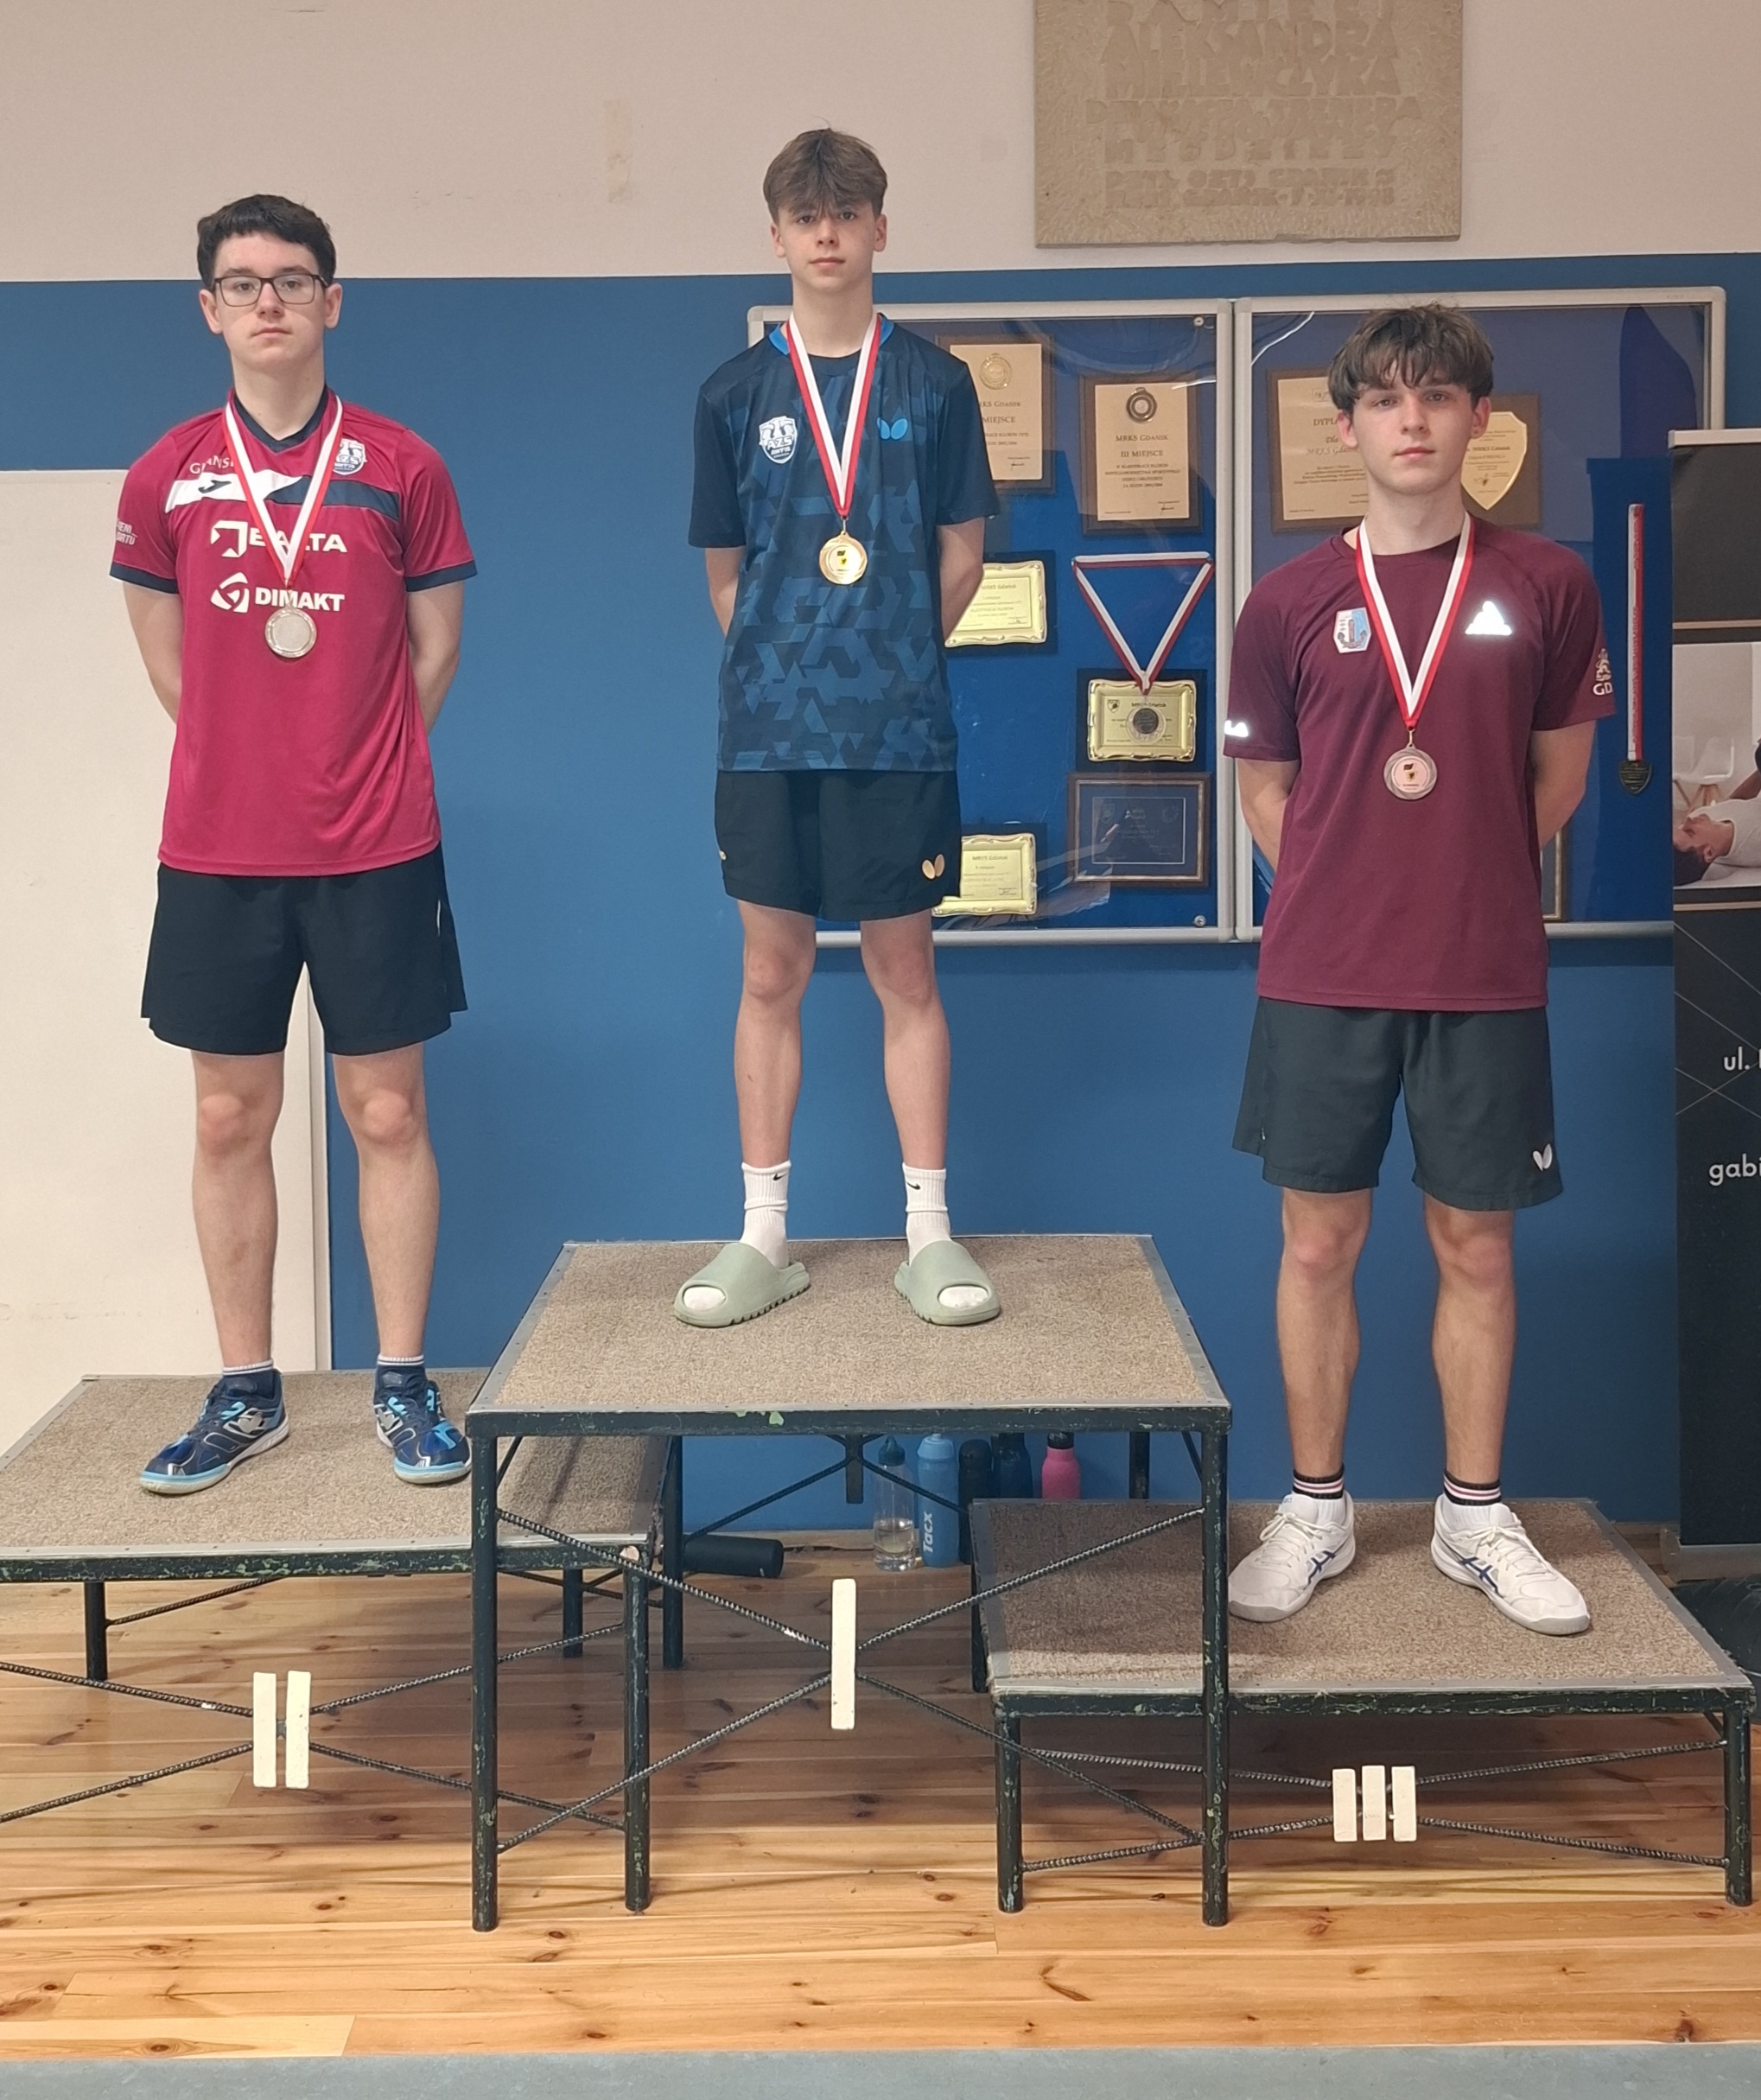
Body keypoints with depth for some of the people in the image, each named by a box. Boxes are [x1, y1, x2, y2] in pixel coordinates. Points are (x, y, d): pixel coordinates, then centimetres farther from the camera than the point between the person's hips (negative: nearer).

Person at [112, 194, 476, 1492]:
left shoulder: (400, 466, 1)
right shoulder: (167, 477, 5)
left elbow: (434, 648, 7)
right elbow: (168, 656, 13)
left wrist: (359, 768, 8)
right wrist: (256, 761, 10)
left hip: (374, 850, -2)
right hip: (215, 849, 2)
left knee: (389, 1115, 3)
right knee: (230, 1121, 7)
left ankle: (405, 1387, 15)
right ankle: (246, 1394, 19)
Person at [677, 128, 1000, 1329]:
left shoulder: (934, 385, 4)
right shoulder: (736, 394, 6)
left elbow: (961, 556, 7)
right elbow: (725, 572, 12)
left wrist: (893, 661, 5)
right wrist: (787, 664, 7)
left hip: (901, 732, -1)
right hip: (768, 733, 1)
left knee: (906, 976, 4)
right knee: (772, 978, 6)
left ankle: (929, 1234, 12)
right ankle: (766, 1238, 14)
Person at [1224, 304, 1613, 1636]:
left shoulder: (1547, 587, 2)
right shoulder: (1290, 604, 2)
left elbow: (1559, 772, 10)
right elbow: (1265, 787, 9)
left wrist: (1466, 882, 5)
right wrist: (1345, 897, 2)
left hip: (1486, 977, 0)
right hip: (1323, 979, 0)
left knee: (1477, 1247, 8)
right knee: (1320, 1243, 6)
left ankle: (1476, 1516, 23)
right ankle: (1316, 1512, 20)